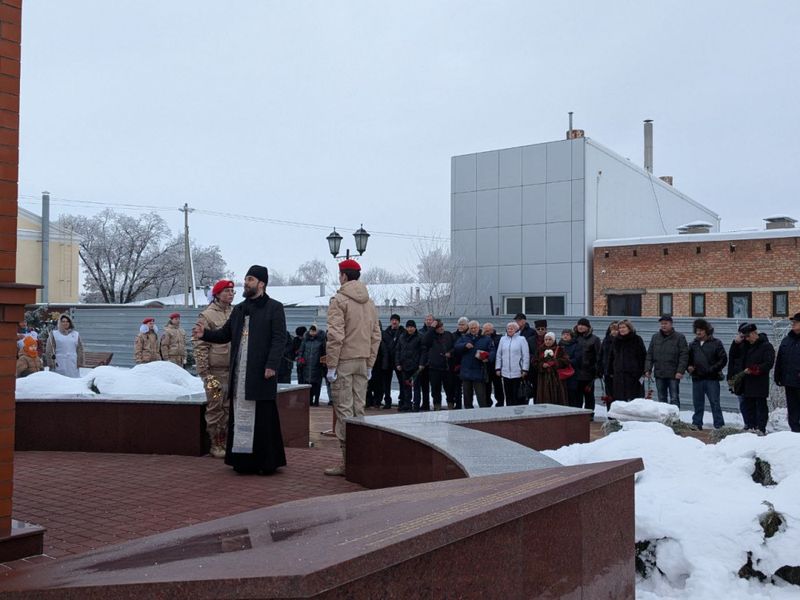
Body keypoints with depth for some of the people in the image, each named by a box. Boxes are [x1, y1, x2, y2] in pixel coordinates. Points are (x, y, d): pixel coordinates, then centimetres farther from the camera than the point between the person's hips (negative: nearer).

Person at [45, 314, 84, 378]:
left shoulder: (76, 334, 13)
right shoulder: (54, 334, 7)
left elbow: (80, 349, 13)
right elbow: (49, 350, 4)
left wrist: (79, 362, 5)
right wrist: (51, 363, -4)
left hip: (73, 365, 2)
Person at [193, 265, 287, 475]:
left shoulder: (274, 308, 0)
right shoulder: (239, 309, 20)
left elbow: (279, 339, -8)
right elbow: (225, 334, 19)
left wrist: (272, 365, -17)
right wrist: (205, 334, 1)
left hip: (261, 373, -6)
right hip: (239, 374, 6)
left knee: (263, 418, -4)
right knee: (240, 417, 6)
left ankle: (268, 461, 5)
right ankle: (243, 461, 12)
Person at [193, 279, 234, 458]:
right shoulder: (207, 315, -6)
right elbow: (199, 344, -8)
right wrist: (204, 371, -12)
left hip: (233, 369, 6)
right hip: (215, 370, -6)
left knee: (228, 408, 11)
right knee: (215, 408, 0)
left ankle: (226, 442, 21)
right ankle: (215, 445, 9)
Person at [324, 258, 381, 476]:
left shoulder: (339, 300, -9)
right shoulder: (369, 303, 13)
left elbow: (335, 336, -16)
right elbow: (376, 336, 13)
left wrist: (331, 366, -12)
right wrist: (369, 364, 17)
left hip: (344, 361, -7)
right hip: (363, 361, 7)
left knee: (344, 410, -4)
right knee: (359, 409, 11)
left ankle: (347, 461, -4)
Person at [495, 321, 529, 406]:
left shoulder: (521, 339, -2)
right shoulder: (502, 339, 10)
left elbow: (526, 356, -4)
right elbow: (498, 355, 13)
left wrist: (524, 370, -9)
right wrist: (497, 368, 8)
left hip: (518, 373, -4)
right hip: (505, 373, 4)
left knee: (518, 395, -1)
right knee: (508, 395, 8)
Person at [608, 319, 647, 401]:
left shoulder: (637, 339, 0)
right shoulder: (616, 340, 13)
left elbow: (643, 356, -2)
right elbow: (611, 357, 19)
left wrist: (642, 372, -8)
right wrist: (611, 371, 14)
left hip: (633, 374, -4)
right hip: (619, 374, 4)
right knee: (619, 398, 3)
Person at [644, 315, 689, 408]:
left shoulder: (679, 337, -2)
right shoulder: (655, 337, 11)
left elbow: (684, 355, -6)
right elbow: (649, 354, 11)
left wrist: (680, 371, -15)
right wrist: (648, 369, 2)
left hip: (673, 375, -4)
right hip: (659, 374, 4)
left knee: (674, 399, -2)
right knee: (661, 399, 10)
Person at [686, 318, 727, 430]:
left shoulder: (716, 343, 0)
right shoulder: (693, 344, 13)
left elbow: (723, 359, -3)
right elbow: (688, 358, 21)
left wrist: (713, 369, -12)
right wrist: (689, 367, 1)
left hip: (712, 379, -4)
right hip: (697, 379, 4)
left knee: (715, 403, -4)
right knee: (698, 403, 10)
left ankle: (719, 425, 1)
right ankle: (697, 424, 18)